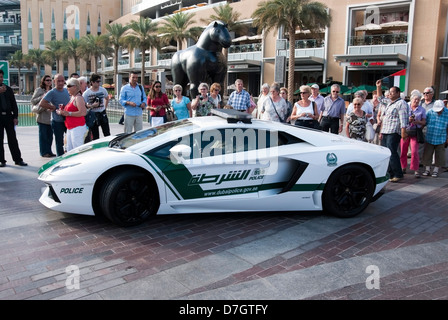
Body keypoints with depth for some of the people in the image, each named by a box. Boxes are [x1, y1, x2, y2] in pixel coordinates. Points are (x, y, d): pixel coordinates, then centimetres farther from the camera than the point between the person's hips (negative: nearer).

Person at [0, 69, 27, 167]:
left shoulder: (8, 89, 12)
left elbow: (13, 103, 11)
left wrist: (15, 116, 3)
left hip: (8, 116, 2)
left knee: (12, 139, 3)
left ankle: (18, 159, 5)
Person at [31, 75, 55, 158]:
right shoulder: (39, 90, 1)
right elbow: (32, 101, -3)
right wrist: (41, 97, -13)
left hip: (50, 115, 5)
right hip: (42, 115, -5)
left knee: (50, 135, 6)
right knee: (43, 134, -3)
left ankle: (49, 151, 14)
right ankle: (44, 152, 2)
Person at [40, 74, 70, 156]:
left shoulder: (66, 90, 7)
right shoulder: (52, 92, -11)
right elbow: (42, 103, -20)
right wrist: (55, 107, -15)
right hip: (57, 122, -6)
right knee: (59, 143, 5)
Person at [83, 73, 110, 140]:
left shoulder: (103, 90, 2)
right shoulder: (86, 93, -8)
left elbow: (107, 99, 20)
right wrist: (92, 106, -21)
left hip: (103, 114, 3)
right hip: (93, 114, -3)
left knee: (107, 134, 6)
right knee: (95, 136, 3)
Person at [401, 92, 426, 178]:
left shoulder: (422, 110, 10)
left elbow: (424, 122, 9)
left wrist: (418, 122, -13)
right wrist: (408, 119, -13)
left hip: (415, 132, -1)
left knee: (414, 151, -9)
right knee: (403, 151, 2)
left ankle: (416, 170, -4)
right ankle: (403, 167, 17)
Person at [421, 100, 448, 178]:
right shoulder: (429, 112, -5)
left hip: (441, 139, -1)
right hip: (429, 138, 1)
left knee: (439, 155, 6)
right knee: (427, 154, 4)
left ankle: (436, 170, 19)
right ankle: (427, 170, 17)